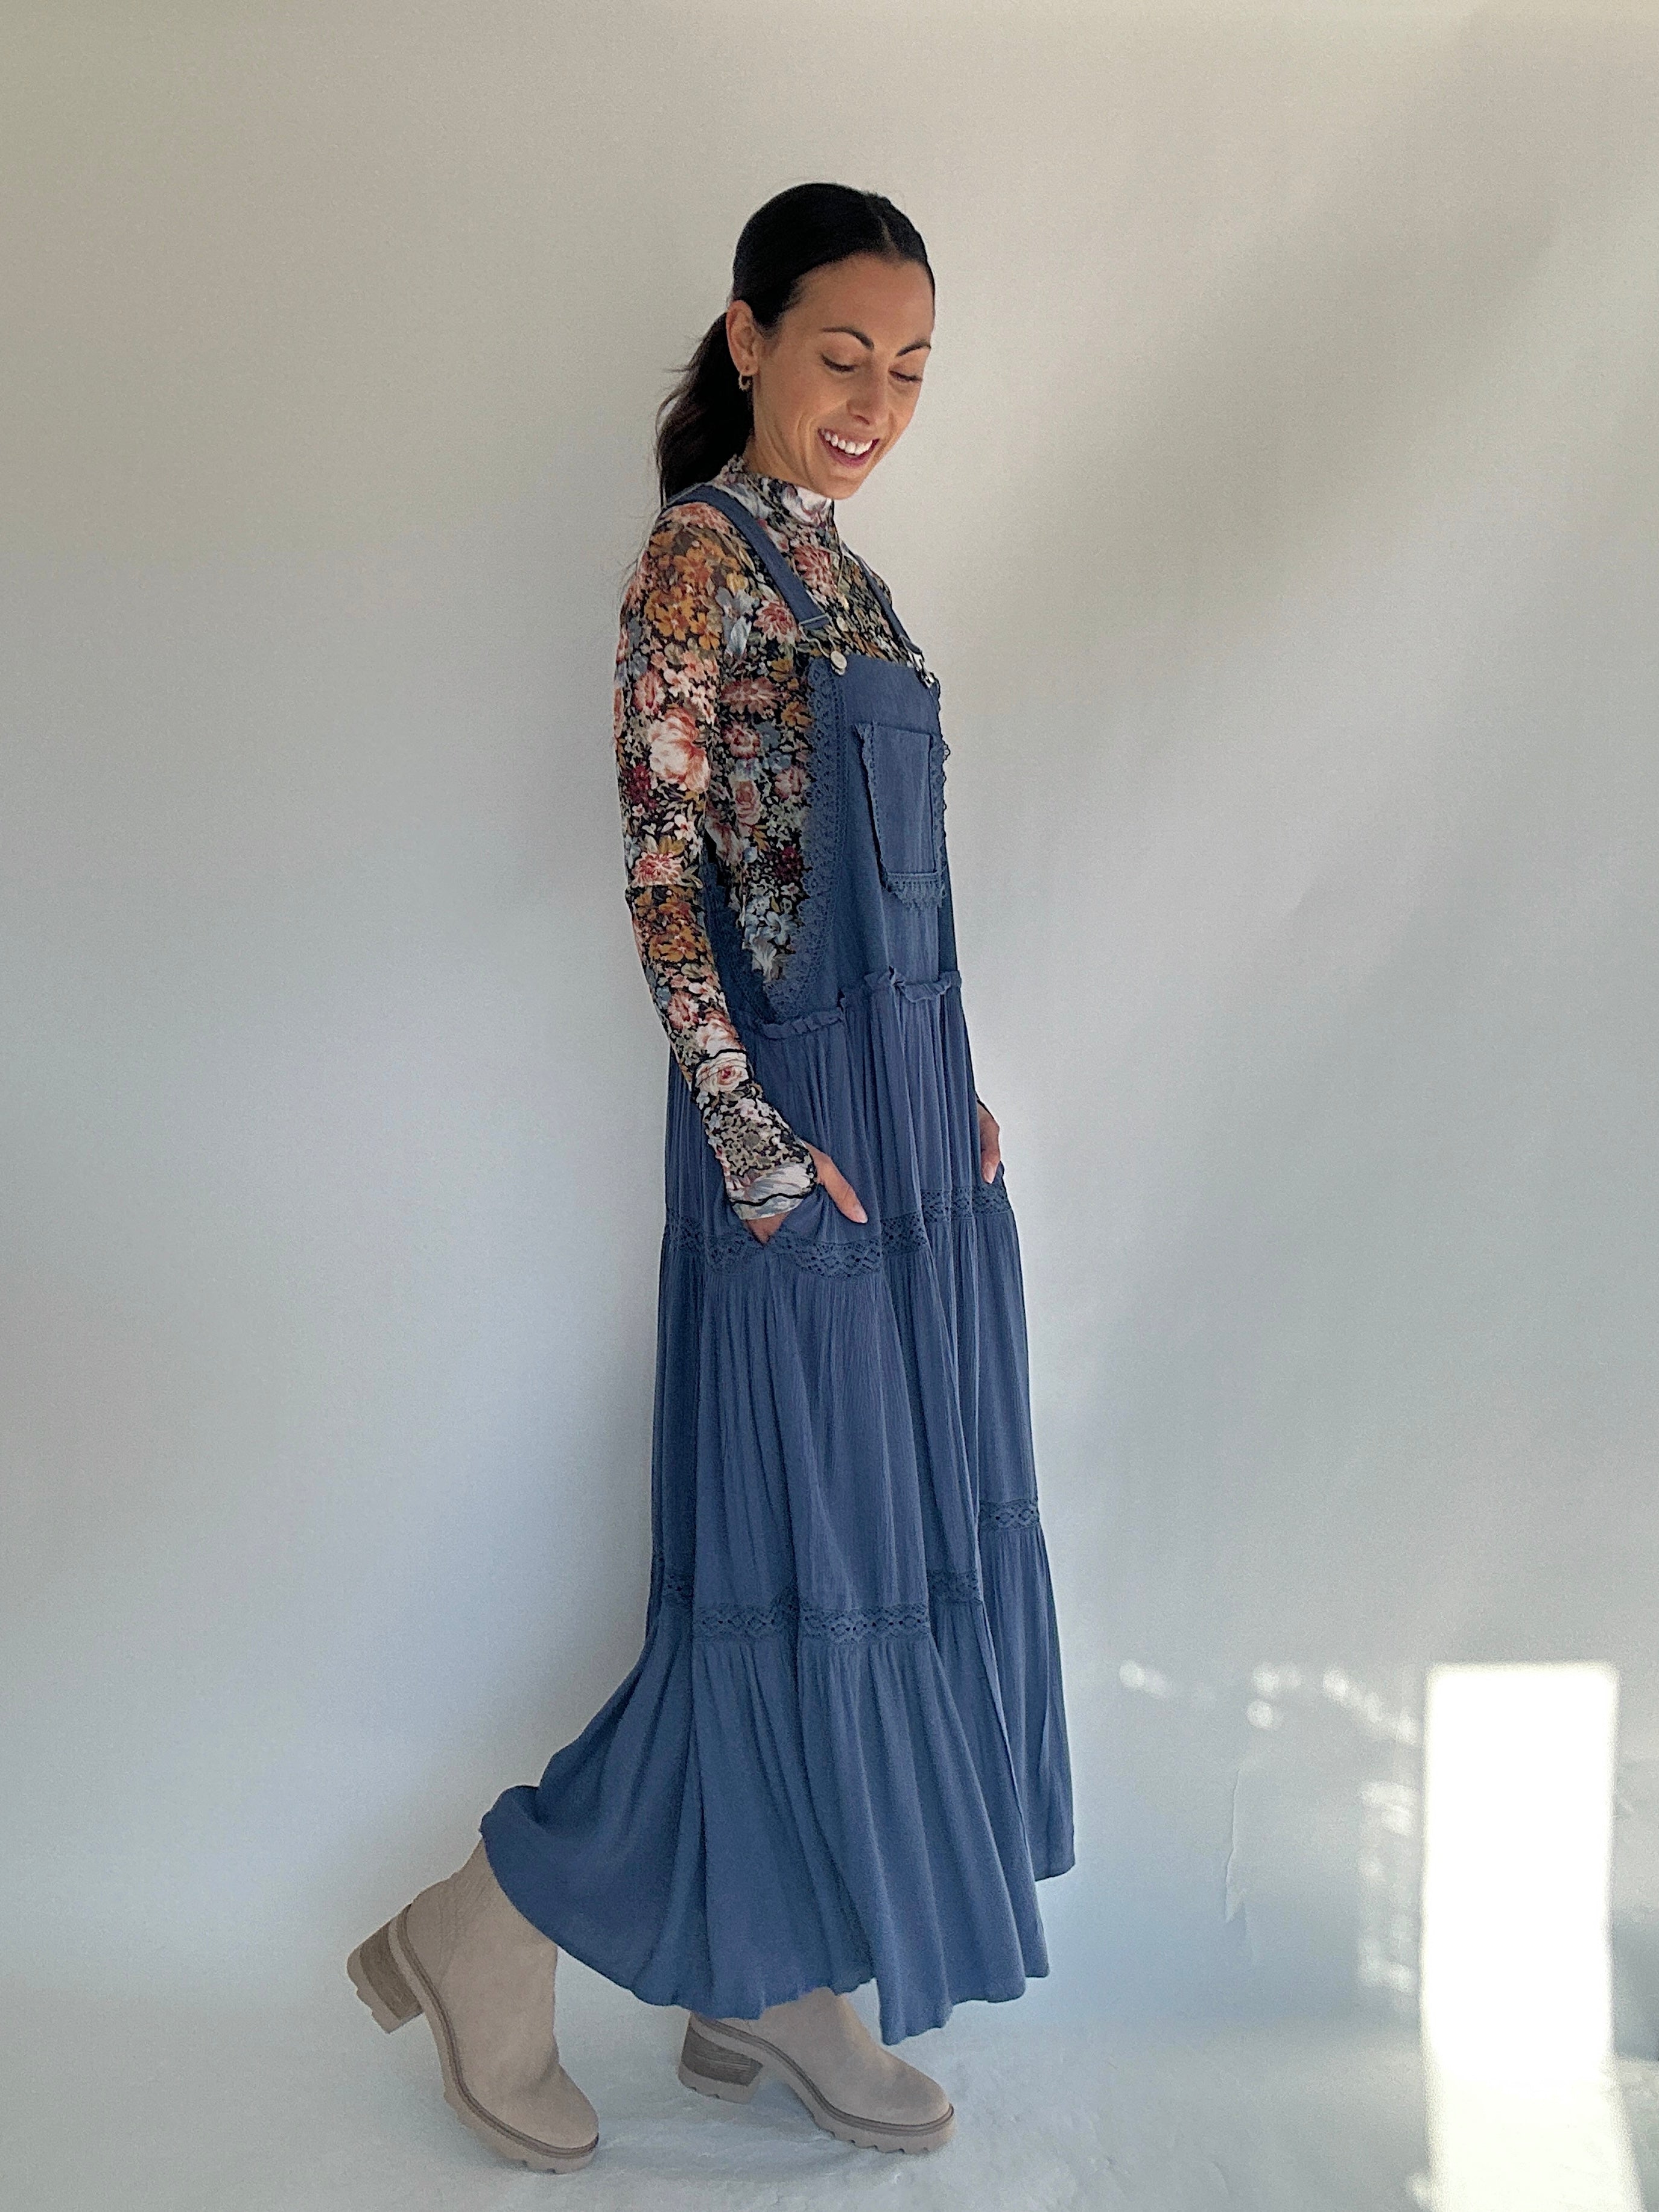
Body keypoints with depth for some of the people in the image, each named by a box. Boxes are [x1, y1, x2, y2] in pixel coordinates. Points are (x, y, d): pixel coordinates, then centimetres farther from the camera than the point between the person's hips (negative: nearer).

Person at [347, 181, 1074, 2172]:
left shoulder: (834, 571, 16)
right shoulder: (701, 551, -10)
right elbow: (661, 871, -16)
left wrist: (952, 1099, 15)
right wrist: (751, 1138, -20)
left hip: (910, 1113, 9)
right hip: (800, 1123, -9)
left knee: (907, 1547, 12)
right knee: (807, 1571, -2)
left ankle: (777, 1988, 27)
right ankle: (485, 1935, 17)